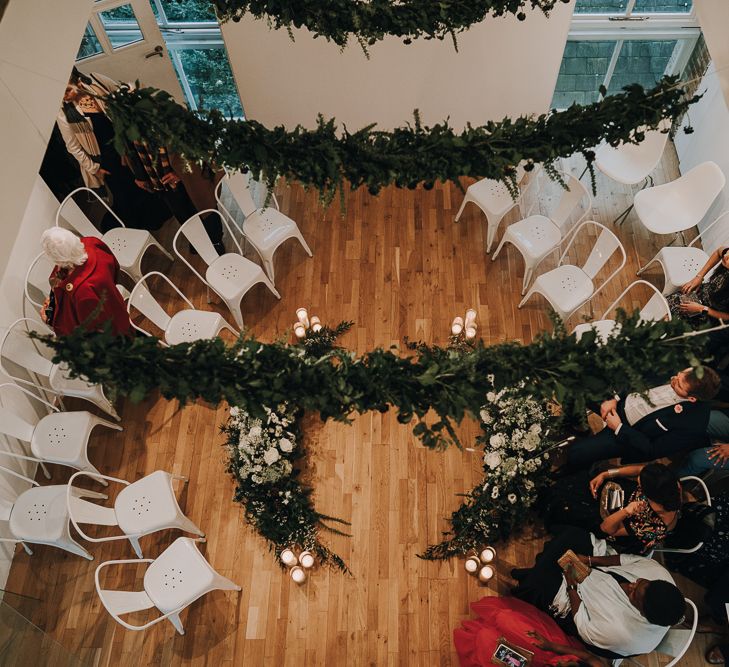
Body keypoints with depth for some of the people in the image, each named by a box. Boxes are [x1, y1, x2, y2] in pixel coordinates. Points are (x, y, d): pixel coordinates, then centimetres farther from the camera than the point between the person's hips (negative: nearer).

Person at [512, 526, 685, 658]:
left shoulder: (623, 633, -37)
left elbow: (584, 628, -21)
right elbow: (628, 559, -9)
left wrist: (571, 587, -18)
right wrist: (589, 560, -15)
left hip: (574, 603, -6)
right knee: (570, 533, -3)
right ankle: (540, 566, 19)